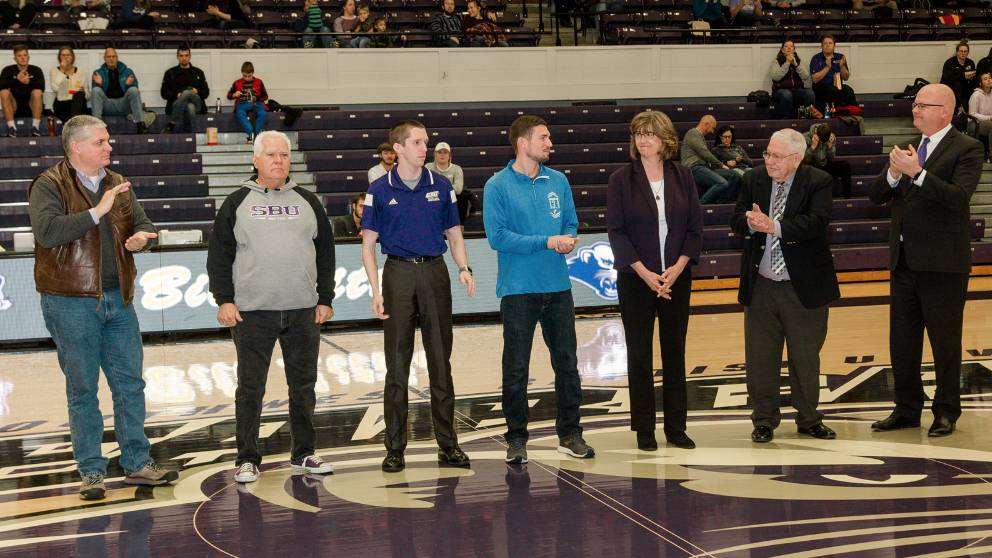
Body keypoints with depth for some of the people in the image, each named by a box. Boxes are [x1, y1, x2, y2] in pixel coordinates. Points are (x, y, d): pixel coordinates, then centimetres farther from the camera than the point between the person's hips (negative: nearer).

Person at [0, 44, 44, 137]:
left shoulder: (36, 70, 2)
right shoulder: (8, 70, 2)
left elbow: (41, 88, -16)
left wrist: (29, 82, -35)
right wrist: (16, 79, -30)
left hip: (32, 107, -1)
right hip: (14, 108, 1)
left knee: (37, 92, -27)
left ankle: (35, 126, -29)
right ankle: (11, 127, -28)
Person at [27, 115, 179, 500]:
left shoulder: (118, 185, 12)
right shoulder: (49, 186, -6)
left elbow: (144, 225, 15)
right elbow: (47, 230, -22)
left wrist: (141, 236, -9)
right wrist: (97, 211, -25)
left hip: (118, 299, 6)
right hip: (71, 304, -5)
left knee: (130, 385, 9)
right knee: (83, 389, 3)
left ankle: (137, 464, 20)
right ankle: (91, 472, 13)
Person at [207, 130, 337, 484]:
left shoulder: (307, 202, 11)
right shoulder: (237, 203, 4)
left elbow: (326, 253, 13)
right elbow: (219, 255, 3)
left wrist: (325, 299, 6)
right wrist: (224, 299, -6)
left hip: (303, 312, 3)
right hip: (252, 312, -2)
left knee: (303, 385, 9)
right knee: (250, 388, 2)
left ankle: (303, 454, 21)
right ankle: (247, 459, 11)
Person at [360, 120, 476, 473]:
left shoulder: (441, 186, 6)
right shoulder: (380, 191, 0)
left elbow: (453, 233, 11)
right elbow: (368, 244, 1)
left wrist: (464, 268, -7)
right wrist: (376, 291, -8)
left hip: (434, 273, 2)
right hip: (398, 274, -2)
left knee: (440, 361, 6)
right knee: (397, 365, 2)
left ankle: (448, 444, 13)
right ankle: (395, 448, 10)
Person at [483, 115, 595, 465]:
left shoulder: (558, 181, 8)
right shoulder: (498, 186, -7)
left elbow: (571, 222, 13)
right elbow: (498, 237, -14)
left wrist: (568, 238, -10)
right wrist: (547, 242, -16)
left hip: (558, 287, 4)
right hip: (518, 289, -4)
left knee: (567, 363, 10)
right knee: (516, 369, 3)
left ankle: (569, 434, 22)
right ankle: (516, 438, 15)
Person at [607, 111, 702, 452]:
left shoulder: (682, 177, 3)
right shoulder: (621, 180, -3)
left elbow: (695, 227, 3)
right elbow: (616, 231, -6)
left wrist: (678, 267, -10)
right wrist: (644, 273, -14)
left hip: (677, 277, 2)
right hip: (636, 279, -2)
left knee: (675, 352, 7)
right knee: (640, 355, 3)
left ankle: (676, 427, 17)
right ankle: (644, 430, 12)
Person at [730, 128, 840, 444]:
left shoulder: (818, 182, -8)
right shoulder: (753, 180, 4)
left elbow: (816, 222, -22)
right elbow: (737, 221, 0)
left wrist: (774, 226, -30)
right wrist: (751, 223, -23)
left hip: (804, 287, -3)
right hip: (760, 287, 3)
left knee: (806, 358, 10)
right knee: (760, 357, 7)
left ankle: (808, 420, 26)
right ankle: (764, 420, 21)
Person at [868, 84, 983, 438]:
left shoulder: (967, 149, -8)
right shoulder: (909, 149, 12)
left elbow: (959, 196, -22)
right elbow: (876, 196, 7)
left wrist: (917, 172, -26)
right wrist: (893, 174, -12)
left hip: (942, 263, -7)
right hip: (904, 261, 7)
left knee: (945, 342, 5)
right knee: (901, 340, 12)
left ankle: (946, 411, 19)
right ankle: (907, 409, 25)